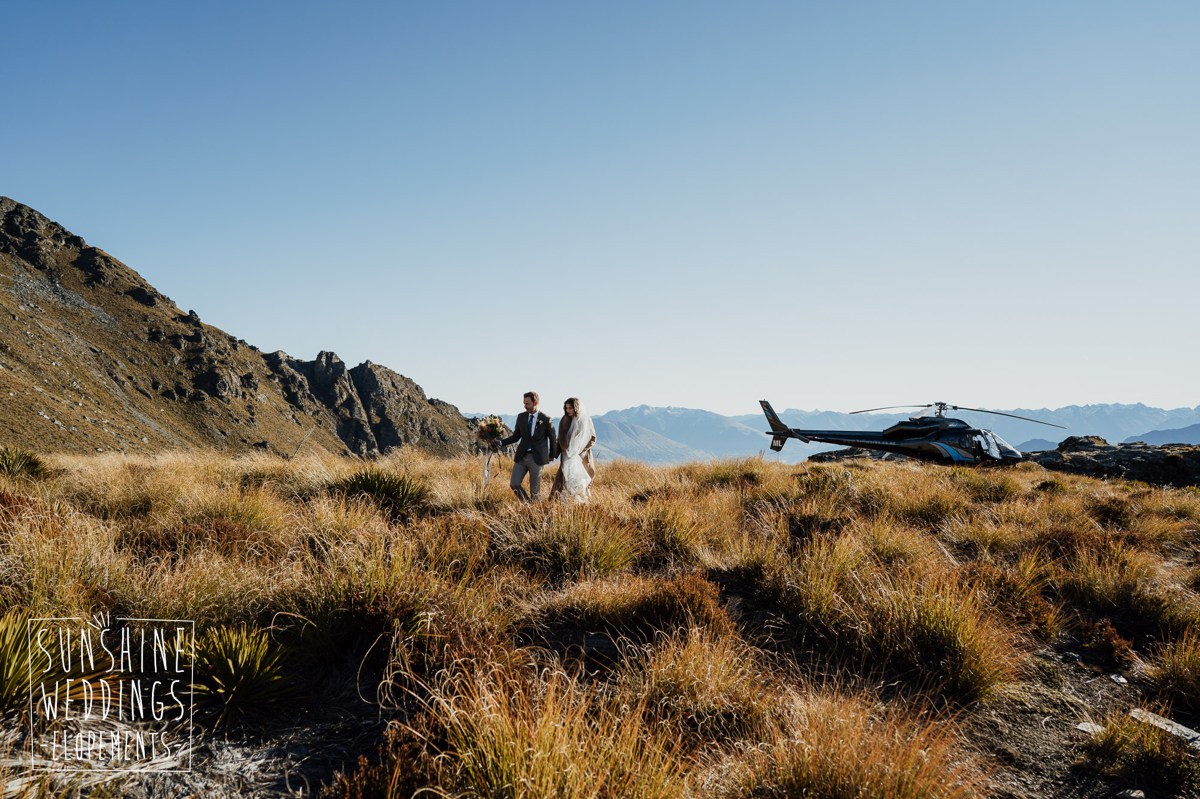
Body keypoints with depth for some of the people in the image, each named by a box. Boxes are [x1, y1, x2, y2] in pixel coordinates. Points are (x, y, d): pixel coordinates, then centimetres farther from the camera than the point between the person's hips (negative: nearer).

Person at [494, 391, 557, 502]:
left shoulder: (545, 419, -6)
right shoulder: (521, 417, 5)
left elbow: (552, 438, 5)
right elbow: (516, 436, 11)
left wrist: (552, 455, 12)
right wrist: (501, 442, -3)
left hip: (536, 458, -4)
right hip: (521, 456, 4)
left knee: (534, 490, 2)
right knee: (514, 484, -2)